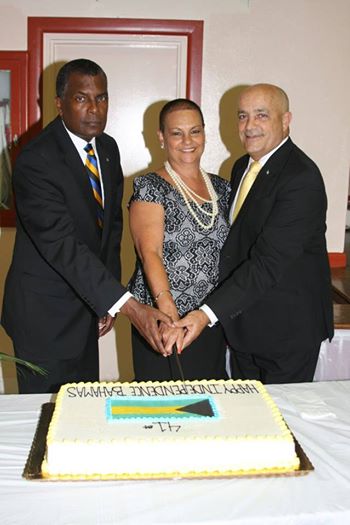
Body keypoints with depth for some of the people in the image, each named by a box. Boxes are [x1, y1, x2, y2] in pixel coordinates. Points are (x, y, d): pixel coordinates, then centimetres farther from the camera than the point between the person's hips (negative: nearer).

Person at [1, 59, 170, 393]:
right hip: (44, 313, -7)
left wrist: (108, 302, 3)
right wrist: (127, 305, -35)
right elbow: (62, 244, -29)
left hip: (86, 301, 7)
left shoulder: (108, 148, 3)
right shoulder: (36, 161, -22)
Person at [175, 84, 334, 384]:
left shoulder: (301, 178, -21)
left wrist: (209, 313, -31)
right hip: (242, 319, 8)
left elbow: (270, 262, -28)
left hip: (287, 328, -8)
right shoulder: (242, 167, 8)